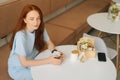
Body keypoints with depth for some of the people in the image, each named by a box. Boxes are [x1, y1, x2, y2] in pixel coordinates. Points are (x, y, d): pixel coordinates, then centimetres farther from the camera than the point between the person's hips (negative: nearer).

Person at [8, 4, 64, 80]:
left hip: (32, 61, 6)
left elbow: (49, 43, -1)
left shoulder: (40, 28, -13)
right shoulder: (20, 35, -32)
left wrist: (55, 52, -23)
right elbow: (24, 63, -30)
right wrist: (48, 60, -31)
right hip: (19, 69, -6)